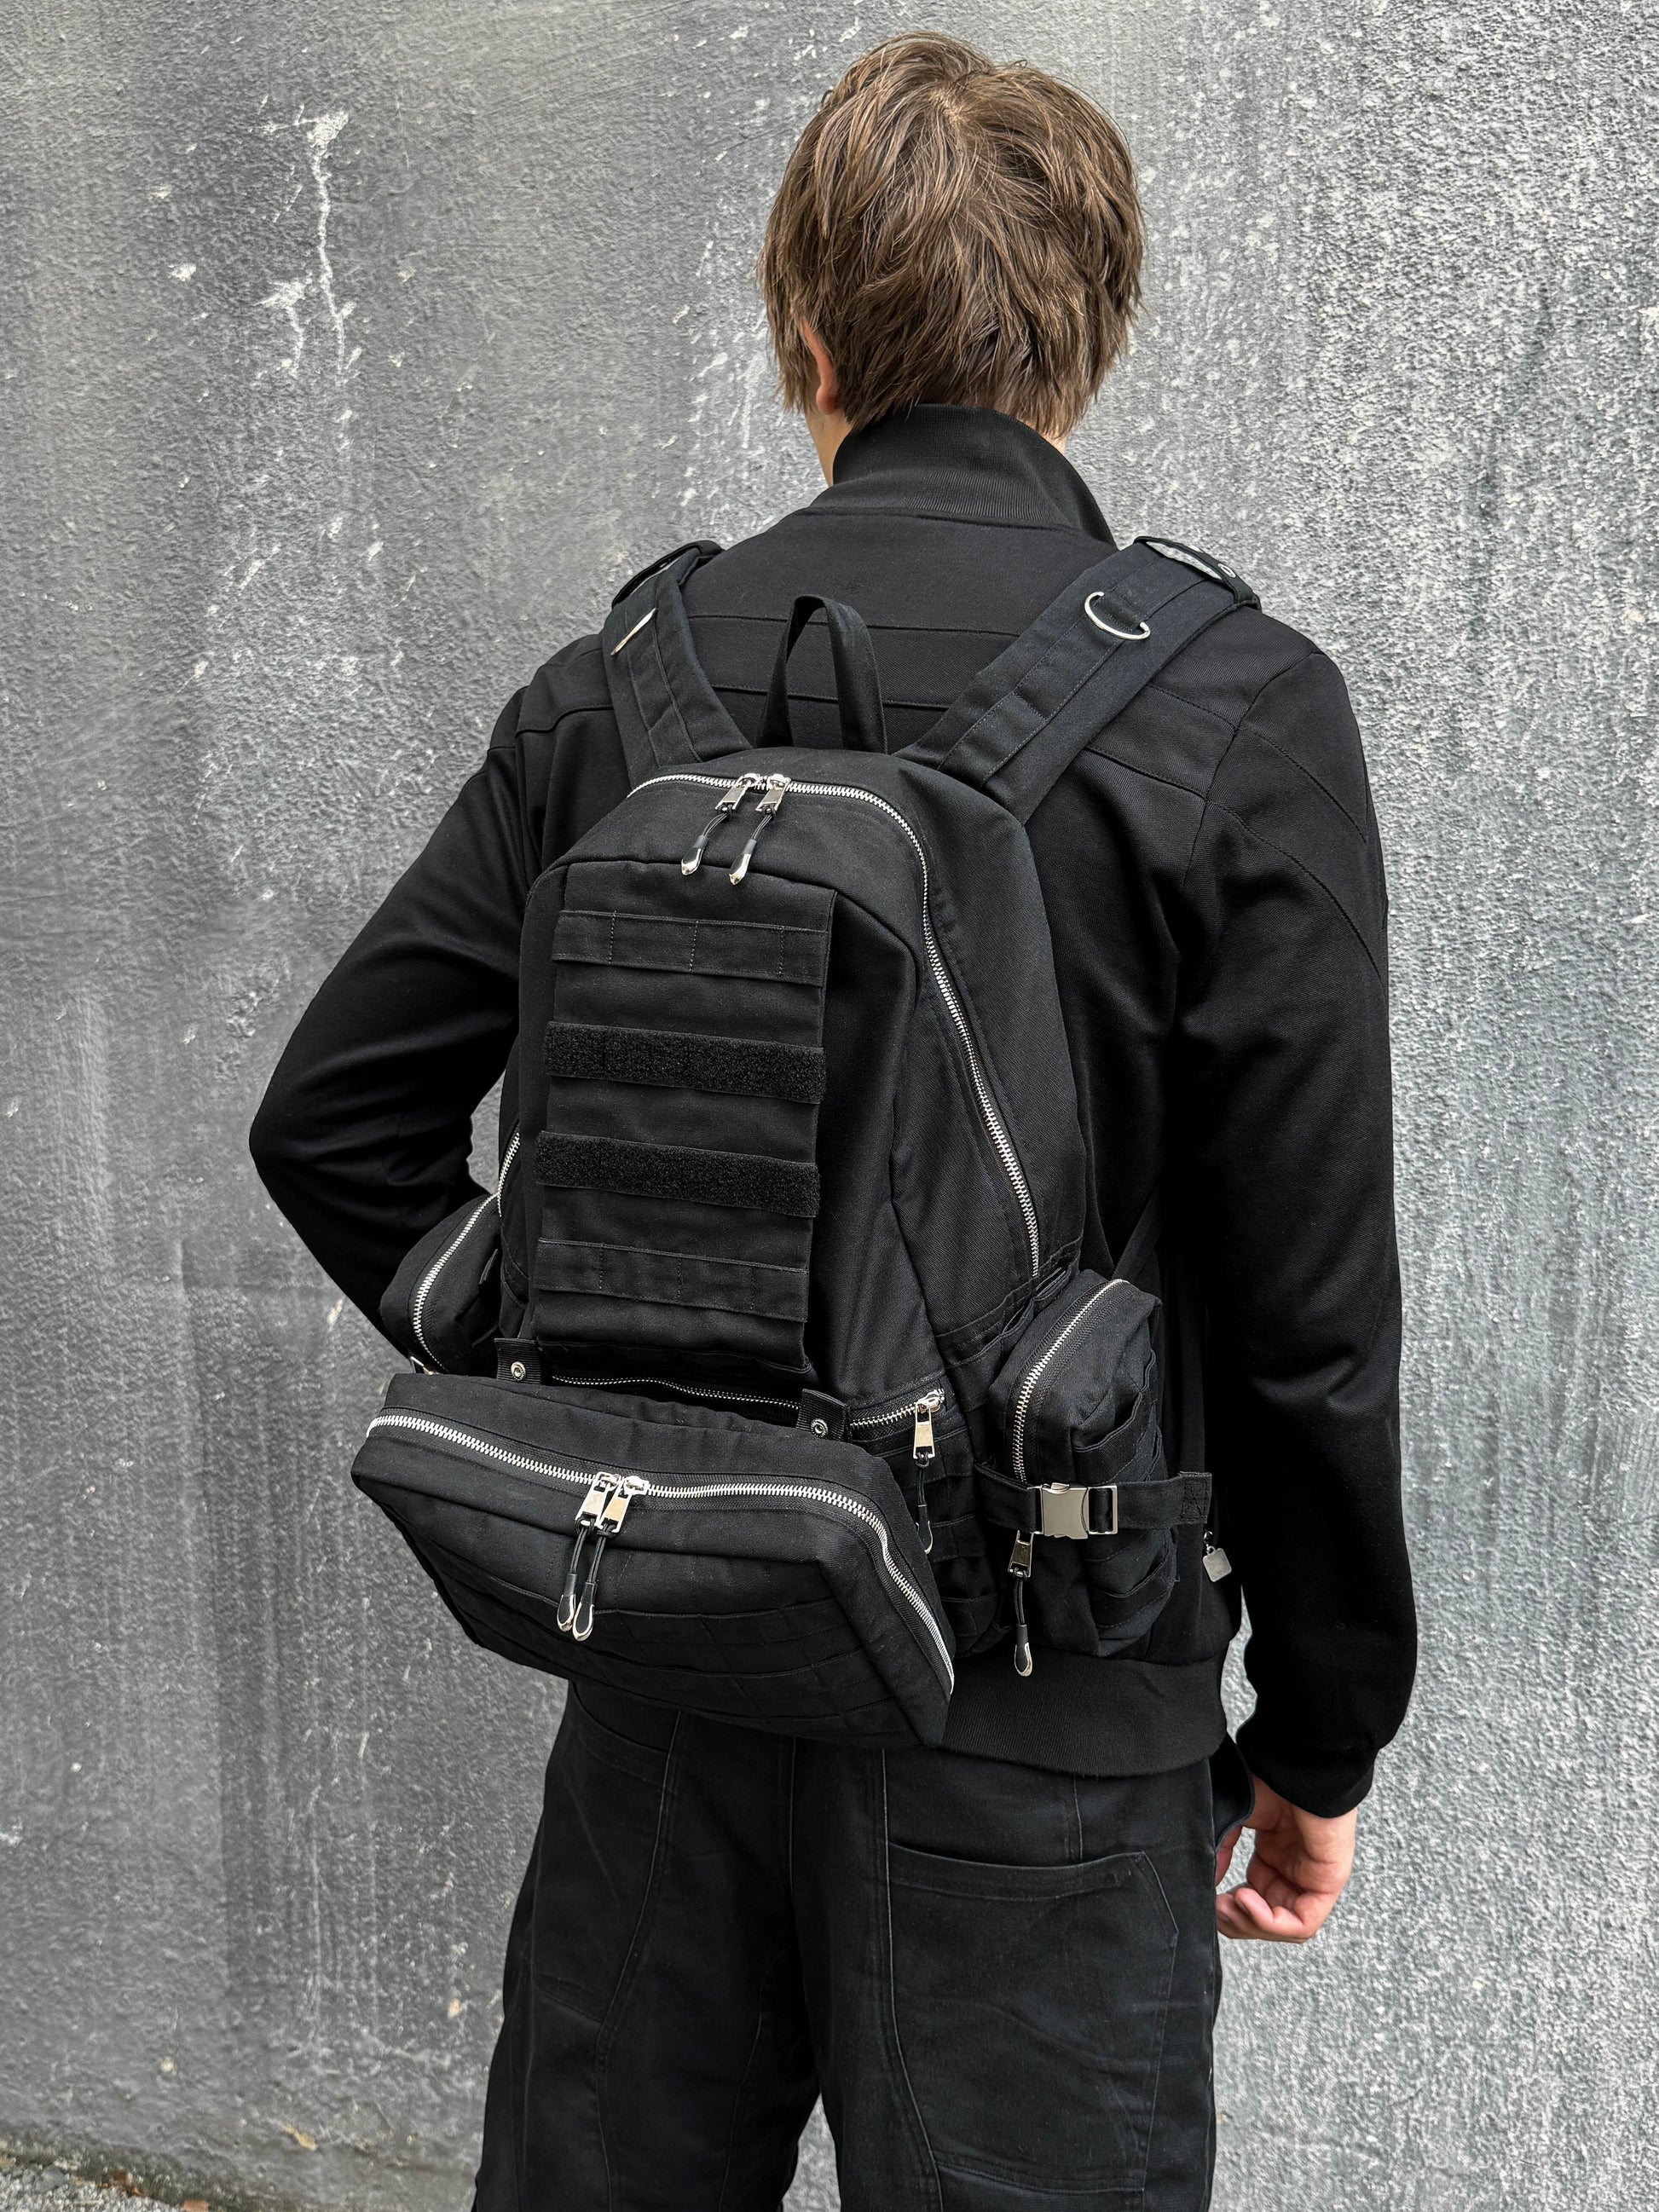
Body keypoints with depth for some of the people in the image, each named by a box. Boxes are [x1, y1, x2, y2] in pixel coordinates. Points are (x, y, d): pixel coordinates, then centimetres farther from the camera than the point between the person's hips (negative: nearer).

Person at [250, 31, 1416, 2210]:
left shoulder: (620, 686, -1)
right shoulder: (1236, 708, -11)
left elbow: (332, 1118, 3)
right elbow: (1310, 1306, -11)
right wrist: (1321, 1728, 2)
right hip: (1034, 1707, -3)